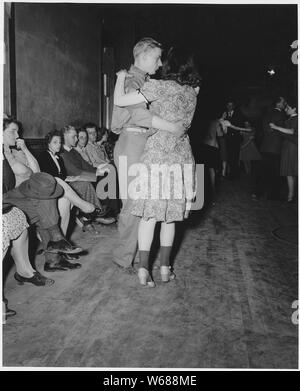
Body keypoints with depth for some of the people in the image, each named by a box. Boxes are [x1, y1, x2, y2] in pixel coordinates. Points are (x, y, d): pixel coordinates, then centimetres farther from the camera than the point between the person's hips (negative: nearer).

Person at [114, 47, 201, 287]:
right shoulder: (192, 93, 9)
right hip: (182, 157, 4)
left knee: (150, 212, 4)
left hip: (157, 155, -4)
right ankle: (165, 268, 18)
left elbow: (120, 101, -9)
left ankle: (144, 267, 4)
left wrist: (121, 77, 10)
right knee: (170, 214, 12)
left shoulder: (159, 86, -7)